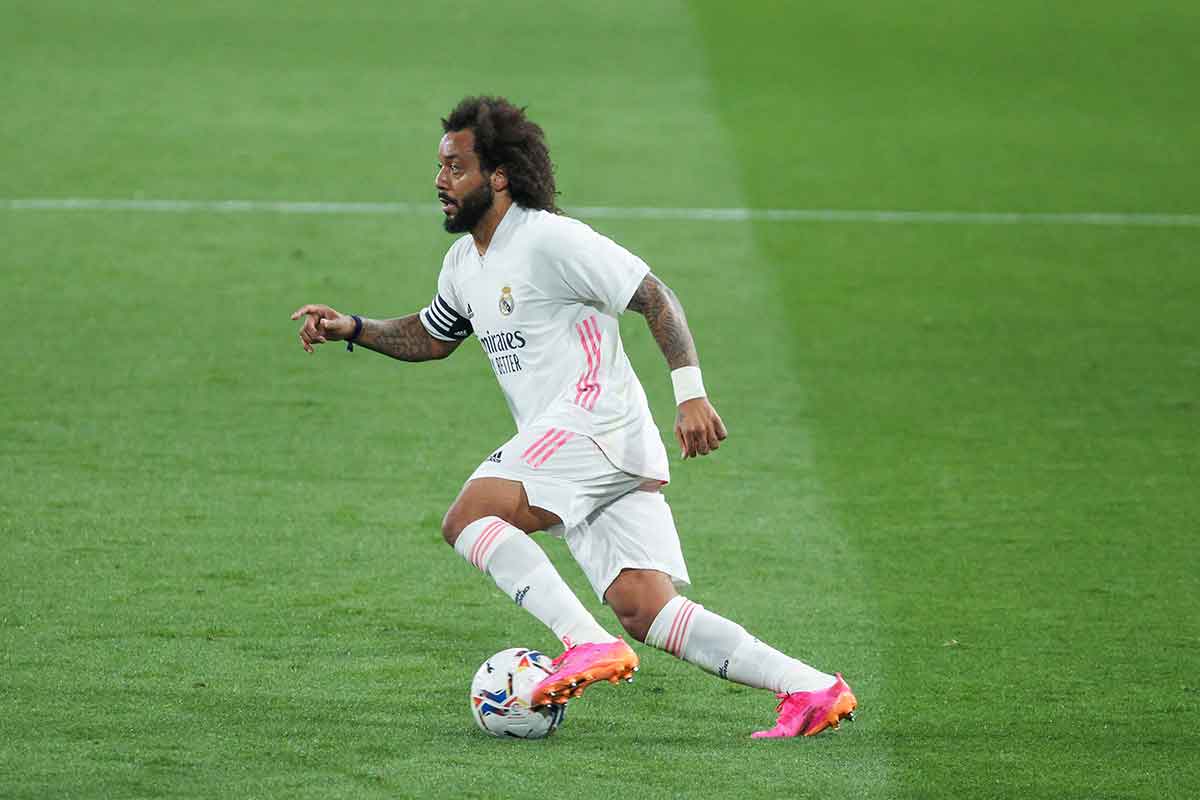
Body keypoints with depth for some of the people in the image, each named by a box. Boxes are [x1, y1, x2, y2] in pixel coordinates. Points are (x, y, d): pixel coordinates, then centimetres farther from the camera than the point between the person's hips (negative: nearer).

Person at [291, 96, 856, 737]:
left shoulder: (550, 239, -9)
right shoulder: (464, 263, 19)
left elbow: (655, 298, -9)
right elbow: (432, 337, 37)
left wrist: (691, 394, -17)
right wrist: (352, 329, 22)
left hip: (595, 415, -9)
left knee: (467, 519, -21)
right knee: (647, 613, -3)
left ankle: (589, 644, -29)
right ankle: (810, 690, -6)